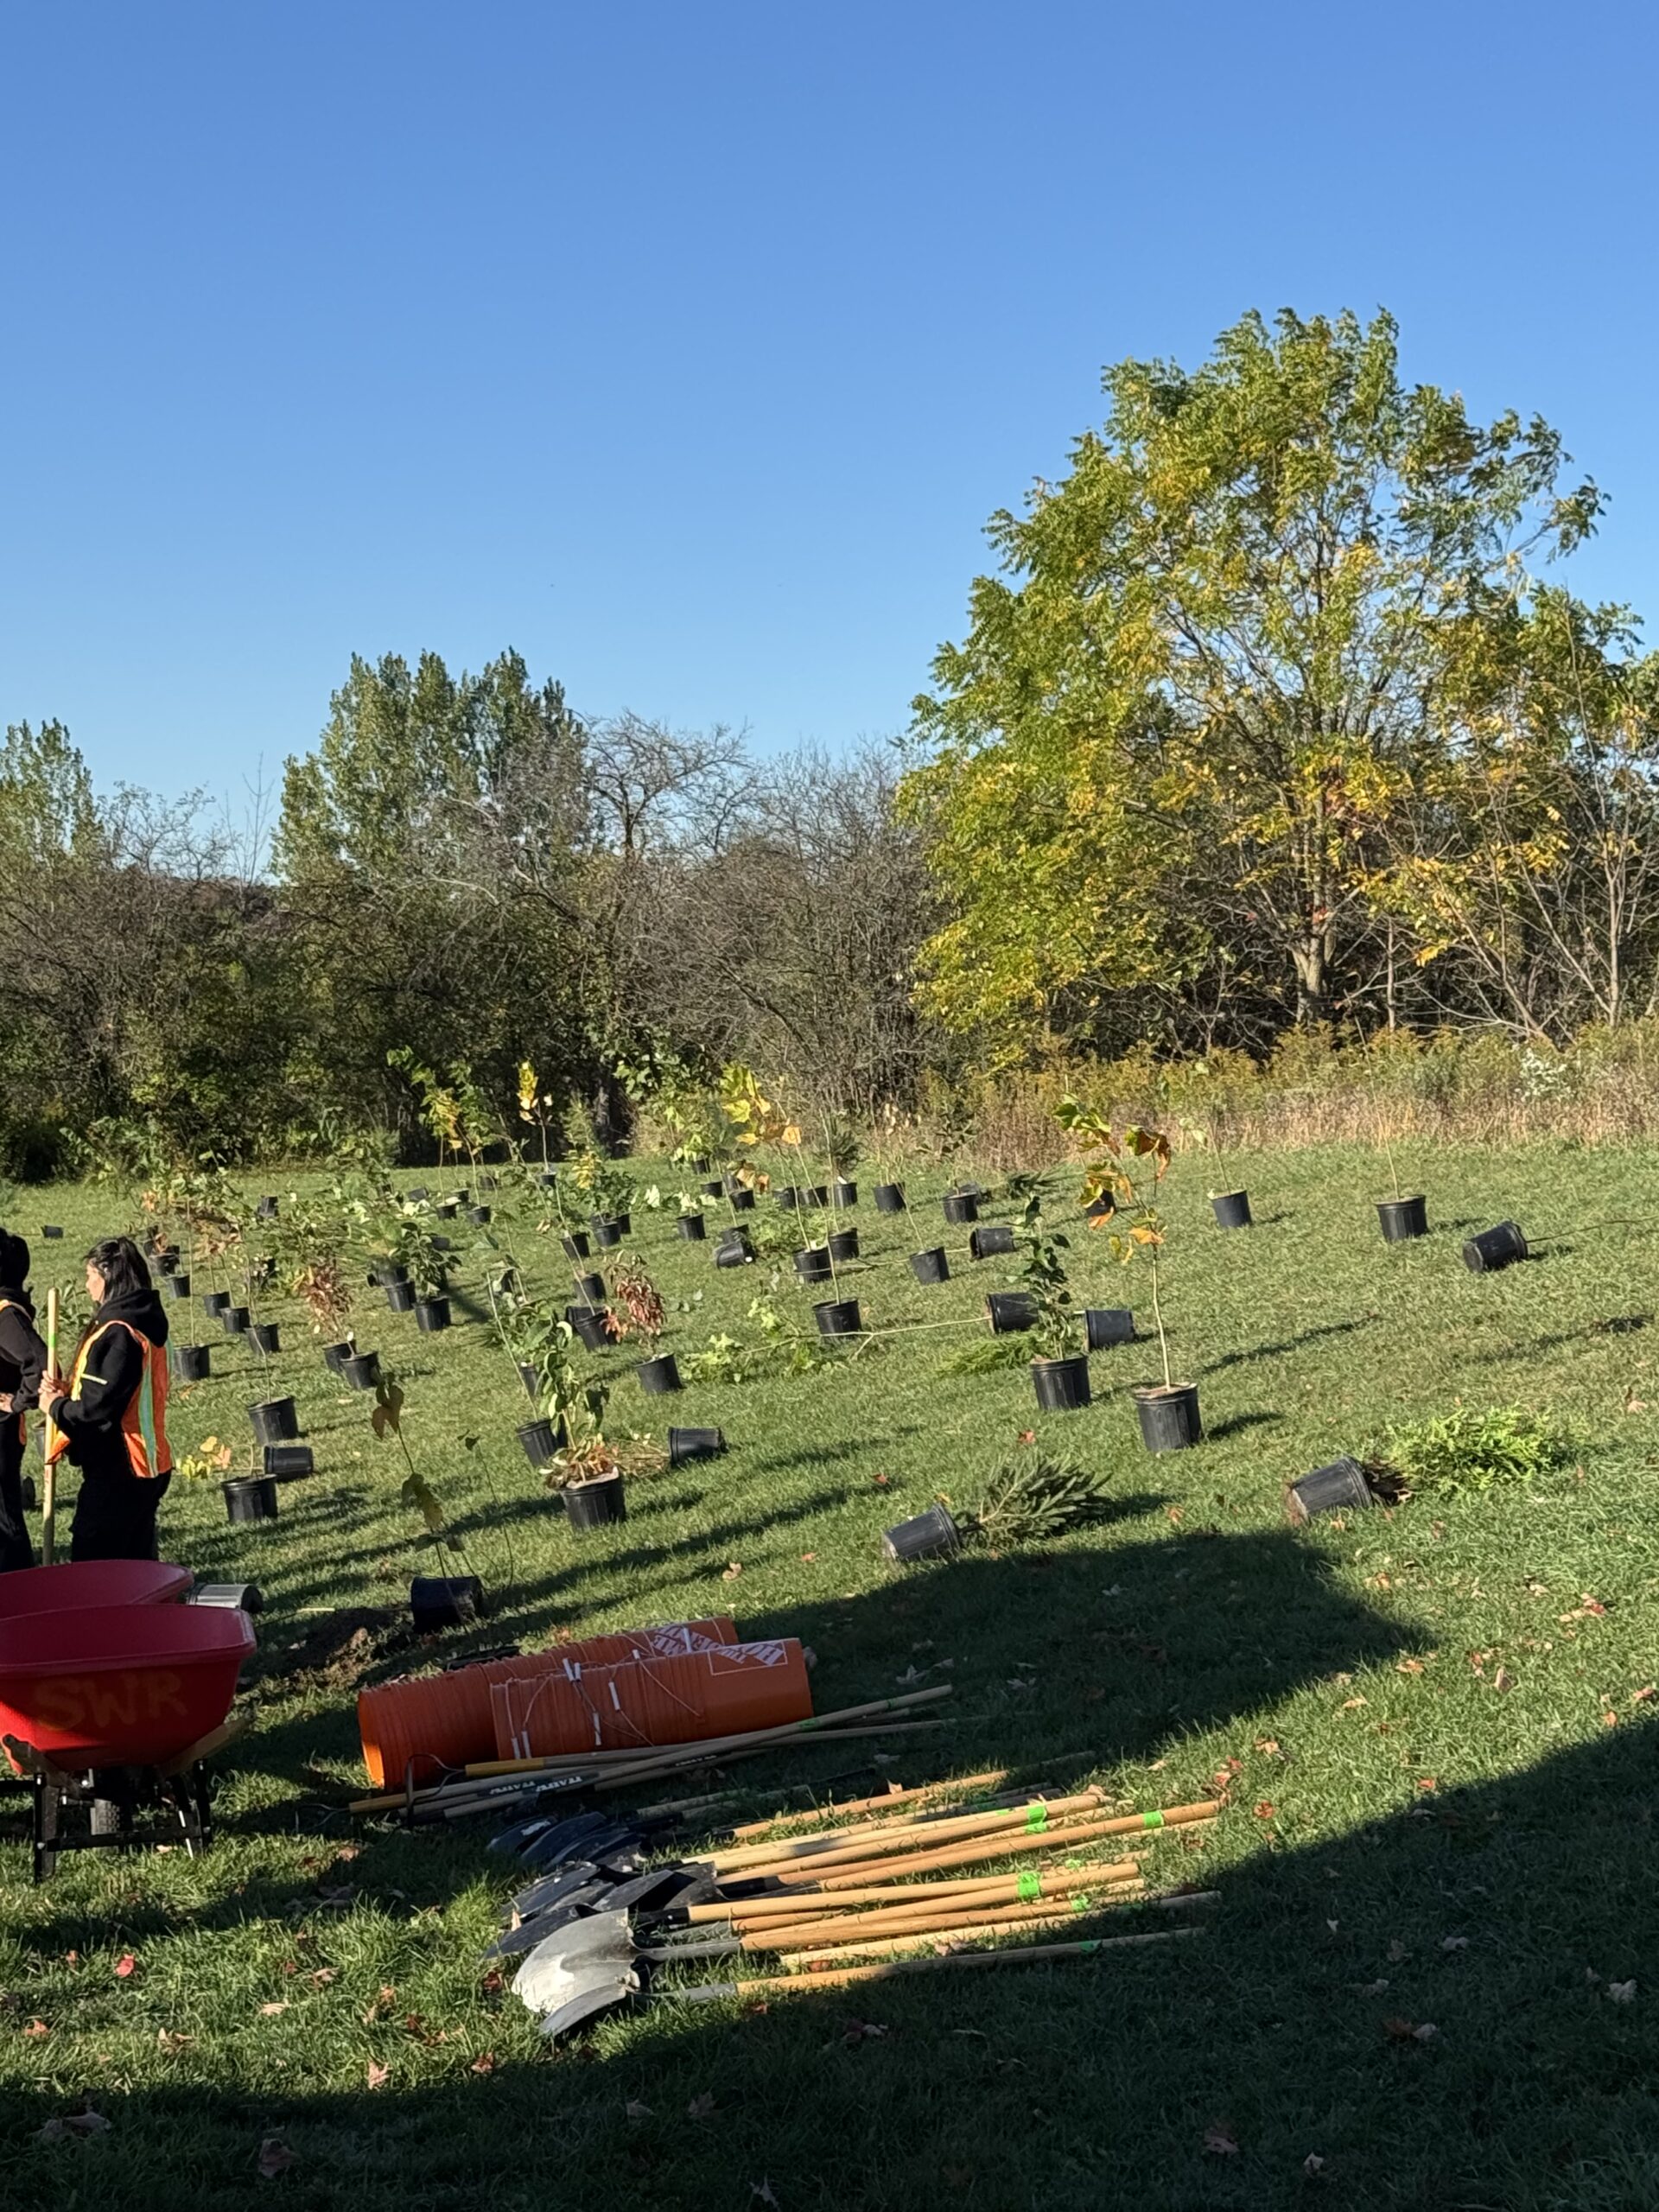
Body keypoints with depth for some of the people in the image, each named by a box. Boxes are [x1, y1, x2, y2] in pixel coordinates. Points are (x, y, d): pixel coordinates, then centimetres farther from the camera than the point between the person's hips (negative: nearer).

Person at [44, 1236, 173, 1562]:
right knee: (135, 1566, 15)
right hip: (147, 1467, 10)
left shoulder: (117, 1334, -20)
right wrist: (69, 1392, 4)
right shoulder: (145, 1325, 11)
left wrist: (58, 1406, -4)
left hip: (116, 1472, -10)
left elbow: (99, 1409, -22)